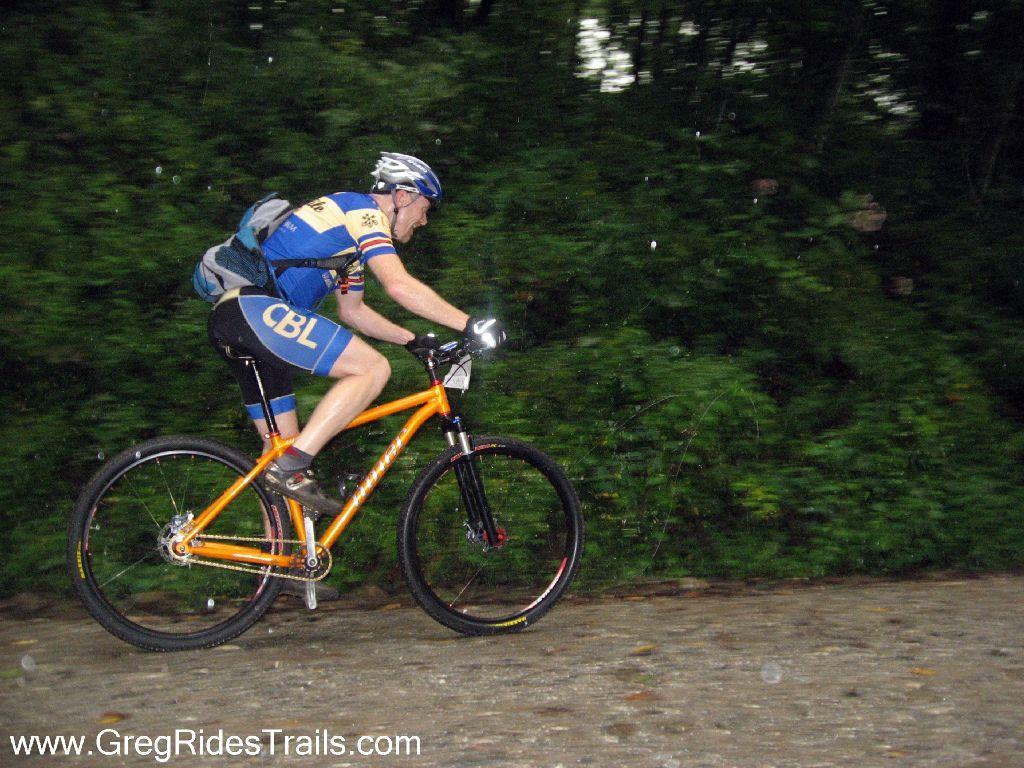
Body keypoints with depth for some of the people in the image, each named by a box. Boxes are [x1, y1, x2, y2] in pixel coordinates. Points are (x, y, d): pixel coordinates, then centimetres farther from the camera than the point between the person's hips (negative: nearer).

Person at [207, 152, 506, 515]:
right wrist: (470, 324, -14)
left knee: (282, 443, 13)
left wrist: (413, 340, 30)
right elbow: (400, 285, -18)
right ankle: (292, 468, -18)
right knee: (373, 368, -14)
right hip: (257, 309, -11)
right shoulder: (365, 212, -3)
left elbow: (353, 311, 35)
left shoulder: (352, 234, 27)